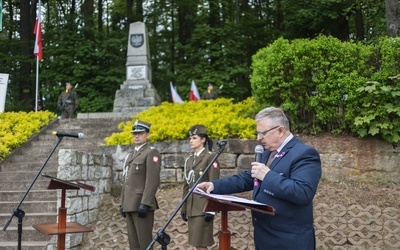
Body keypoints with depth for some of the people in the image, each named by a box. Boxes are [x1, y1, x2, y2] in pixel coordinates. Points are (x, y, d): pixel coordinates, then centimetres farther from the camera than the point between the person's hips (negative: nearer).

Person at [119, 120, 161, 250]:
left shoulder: (151, 153, -7)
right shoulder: (131, 155, 21)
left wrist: (145, 203, -23)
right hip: (130, 205, 9)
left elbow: (153, 180, -17)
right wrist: (122, 203, 16)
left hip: (142, 204, -8)